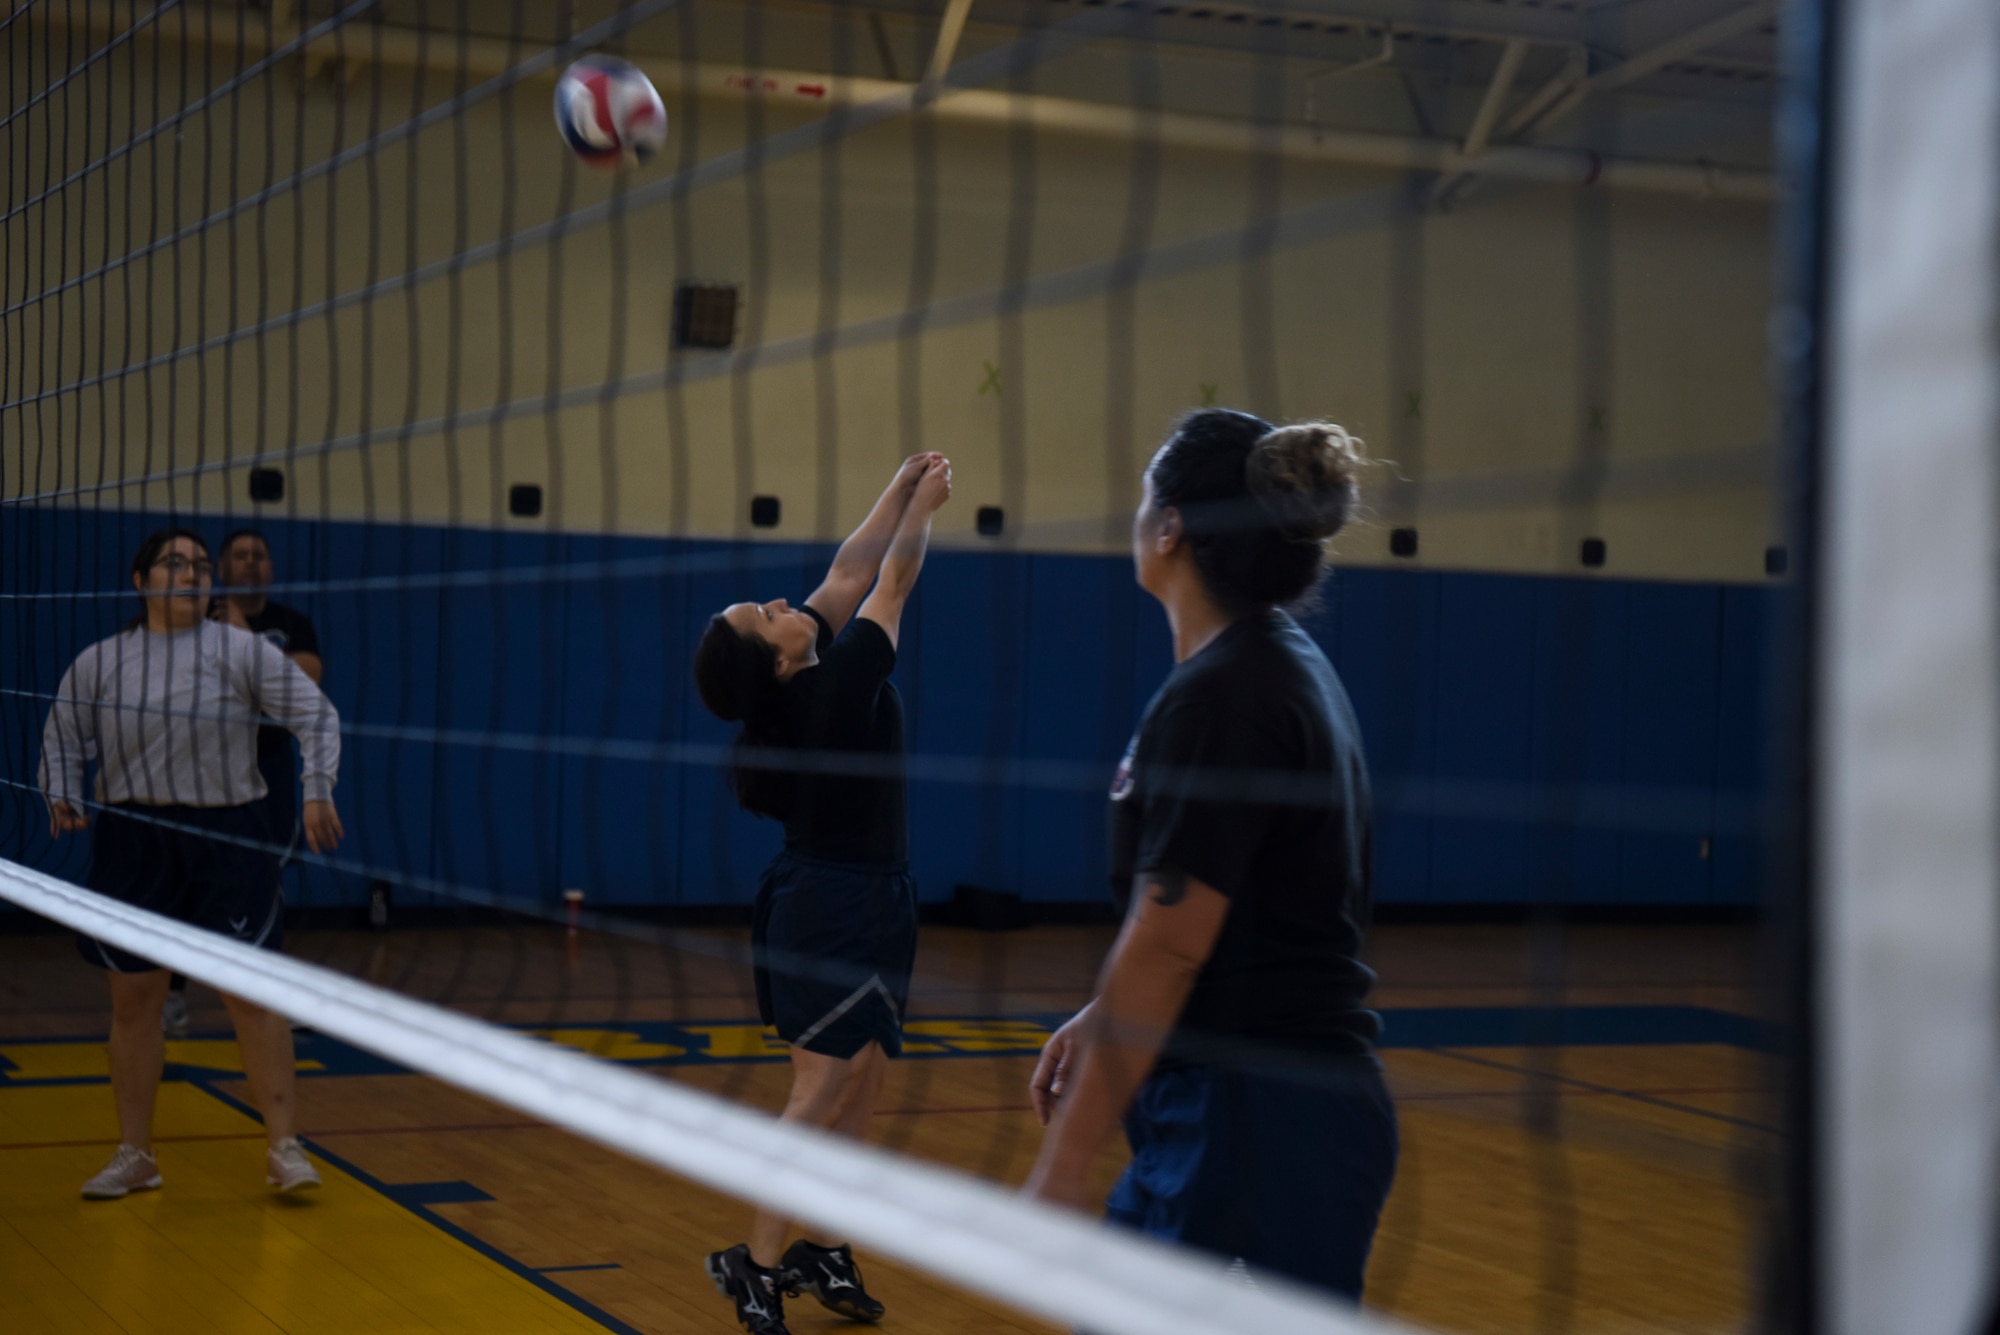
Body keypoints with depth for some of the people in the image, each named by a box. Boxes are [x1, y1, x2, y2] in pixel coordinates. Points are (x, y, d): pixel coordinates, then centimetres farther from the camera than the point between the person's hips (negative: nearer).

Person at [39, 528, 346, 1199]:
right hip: (131, 838, 2)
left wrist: (317, 790, -15)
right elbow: (62, 737, 18)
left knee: (251, 992, -4)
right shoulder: (96, 663, 5)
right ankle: (134, 1155, 18)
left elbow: (316, 714, -3)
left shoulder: (244, 651, -2)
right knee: (133, 999, 6)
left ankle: (284, 1146, 3)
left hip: (228, 840, -2)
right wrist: (63, 797, 2)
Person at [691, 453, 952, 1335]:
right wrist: (922, 508, 3)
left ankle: (823, 1252, 16)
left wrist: (898, 495, 12)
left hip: (826, 892, 9)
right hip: (846, 904, -9)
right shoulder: (834, 686, -20)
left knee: (857, 1083, 11)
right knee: (822, 1091, -7)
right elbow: (892, 587, -11)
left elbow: (850, 576, 10)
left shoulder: (798, 685, 0)